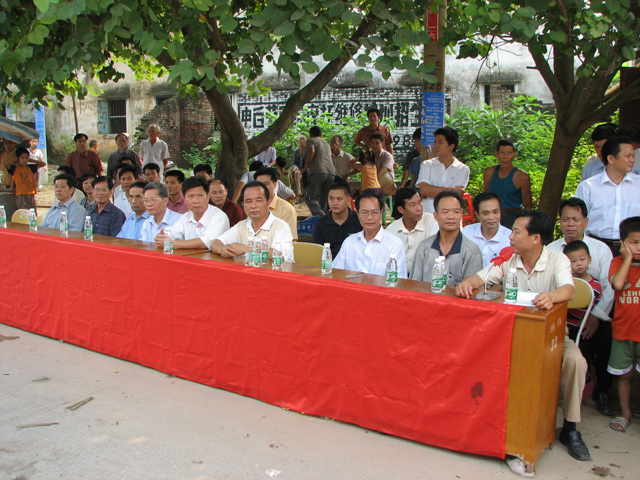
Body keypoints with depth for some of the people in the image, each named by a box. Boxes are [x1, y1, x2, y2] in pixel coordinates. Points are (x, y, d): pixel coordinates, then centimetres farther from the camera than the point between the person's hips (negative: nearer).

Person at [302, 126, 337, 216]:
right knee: (324, 198, 14)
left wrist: (305, 166, 0)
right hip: (331, 172, 6)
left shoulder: (311, 140, 12)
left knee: (309, 197, -6)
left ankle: (321, 216, -27)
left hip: (318, 171, -6)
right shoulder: (327, 143, 32)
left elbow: (311, 151, -7)